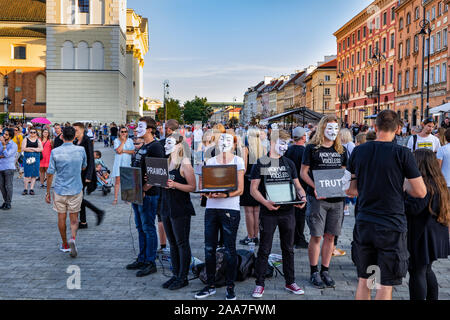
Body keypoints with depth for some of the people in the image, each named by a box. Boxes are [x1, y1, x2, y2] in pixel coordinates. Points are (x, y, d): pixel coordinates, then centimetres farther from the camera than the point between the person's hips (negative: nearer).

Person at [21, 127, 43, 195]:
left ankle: (31, 189, 4)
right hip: (27, 158, -1)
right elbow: (23, 148, -6)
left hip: (36, 158, 1)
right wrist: (35, 149, -8)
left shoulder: (38, 140, 11)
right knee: (27, 174, -2)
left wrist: (30, 148, -10)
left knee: (34, 174, -1)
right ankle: (26, 189, 4)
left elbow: (41, 149, -2)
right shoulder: (26, 139, 6)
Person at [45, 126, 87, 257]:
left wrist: (48, 192, 3)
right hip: (76, 190, 0)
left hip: (59, 190, 0)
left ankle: (65, 245, 25)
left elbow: (50, 174, -6)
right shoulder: (81, 150, -6)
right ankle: (73, 238, -14)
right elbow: (84, 167, 10)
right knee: (74, 218, 11)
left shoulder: (55, 152, -9)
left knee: (61, 218, 14)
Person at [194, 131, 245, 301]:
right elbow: (203, 183, 9)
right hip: (211, 208, 4)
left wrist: (225, 195, -21)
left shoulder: (238, 161, 3)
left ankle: (230, 287, 12)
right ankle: (210, 285, 18)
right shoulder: (211, 161, 14)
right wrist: (207, 193, -13)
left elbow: (240, 189, -4)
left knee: (230, 249, 1)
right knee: (209, 248, 6)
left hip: (230, 209, -4)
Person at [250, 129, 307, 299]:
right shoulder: (260, 163, 0)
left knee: (288, 249, 12)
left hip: (288, 211, 4)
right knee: (264, 250, 1)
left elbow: (297, 185, 14)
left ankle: (290, 282, 23)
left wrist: (302, 197, -7)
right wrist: (265, 202, -21)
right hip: (268, 212, -4)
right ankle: (259, 284, 11)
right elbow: (254, 189, -4)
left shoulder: (289, 163, 13)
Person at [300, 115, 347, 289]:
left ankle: (325, 271, 19)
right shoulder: (312, 148, -1)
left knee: (330, 236, 8)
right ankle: (314, 273, 11)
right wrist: (315, 188, -16)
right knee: (316, 236, -1)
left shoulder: (341, 150, 12)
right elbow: (303, 172, -2)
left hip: (336, 198, 4)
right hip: (317, 198, -4)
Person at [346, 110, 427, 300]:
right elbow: (420, 192, -8)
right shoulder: (402, 153, -11)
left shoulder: (358, 151, 1)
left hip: (364, 225, 4)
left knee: (363, 280, 16)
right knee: (385, 285, 5)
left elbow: (349, 190, 8)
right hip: (391, 227, -4)